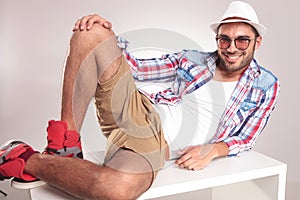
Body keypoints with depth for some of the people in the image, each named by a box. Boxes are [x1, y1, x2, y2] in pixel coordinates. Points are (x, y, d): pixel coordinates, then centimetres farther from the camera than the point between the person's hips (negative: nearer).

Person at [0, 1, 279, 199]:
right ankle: (66, 144, -15)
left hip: (158, 145, -4)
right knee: (91, 32, -13)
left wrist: (213, 149, -11)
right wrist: (108, 35, -4)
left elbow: (245, 139, 11)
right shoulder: (192, 59, 15)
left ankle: (28, 162, -15)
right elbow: (137, 67, 14)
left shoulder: (265, 85, 11)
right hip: (140, 115, 4)